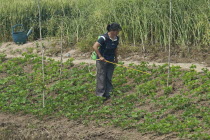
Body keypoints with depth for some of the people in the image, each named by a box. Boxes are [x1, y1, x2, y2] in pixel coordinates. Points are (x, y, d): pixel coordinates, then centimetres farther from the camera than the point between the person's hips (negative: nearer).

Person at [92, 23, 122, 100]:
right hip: (102, 60, -6)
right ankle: (100, 94, 8)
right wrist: (100, 56, -21)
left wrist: (116, 58, 17)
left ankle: (107, 94, 15)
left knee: (109, 77, 7)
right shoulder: (104, 38, -22)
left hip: (111, 60, 6)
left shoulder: (116, 38, 1)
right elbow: (95, 46, -24)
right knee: (101, 76, -1)